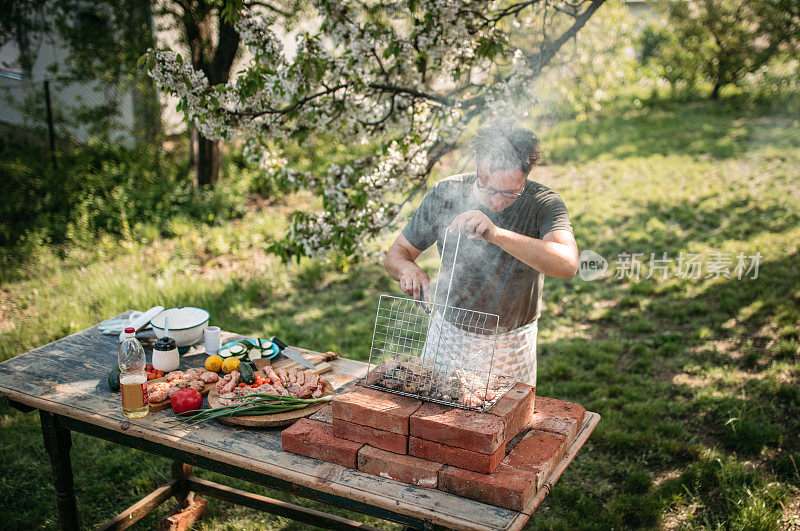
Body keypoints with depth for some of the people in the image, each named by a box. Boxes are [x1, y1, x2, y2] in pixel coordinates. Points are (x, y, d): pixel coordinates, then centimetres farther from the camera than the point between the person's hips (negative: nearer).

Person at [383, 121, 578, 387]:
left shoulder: (544, 203, -22)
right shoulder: (446, 194, -15)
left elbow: (568, 265, -40)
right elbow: (396, 253, -6)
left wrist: (497, 234, -52)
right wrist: (408, 269, -30)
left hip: (511, 346, -1)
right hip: (449, 333, 2)